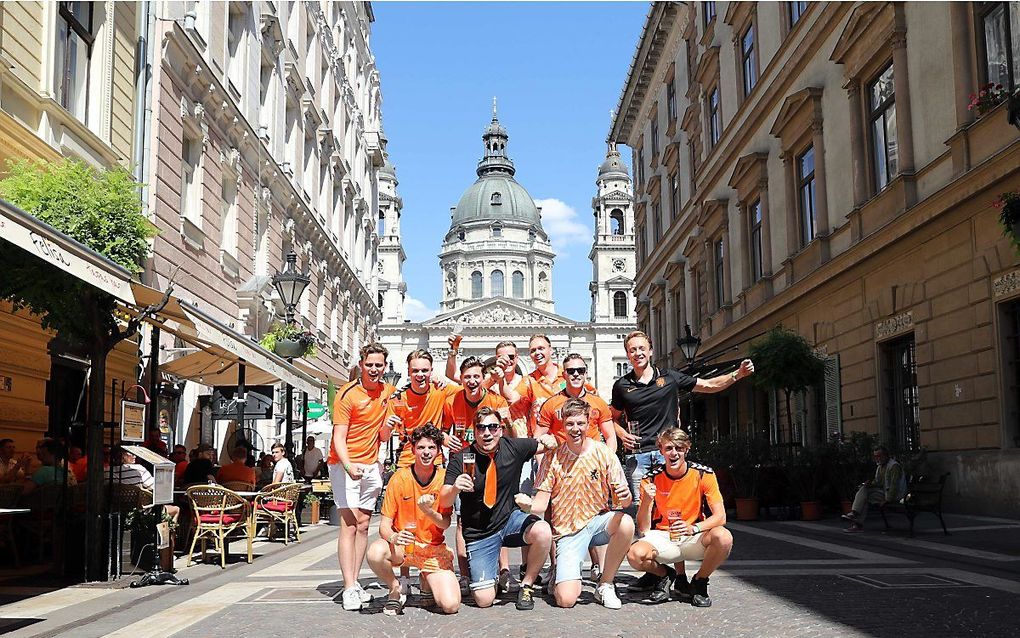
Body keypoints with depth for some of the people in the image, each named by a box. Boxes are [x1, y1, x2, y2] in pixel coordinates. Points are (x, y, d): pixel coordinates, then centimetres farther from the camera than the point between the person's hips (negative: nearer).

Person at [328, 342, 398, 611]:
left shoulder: (387, 391, 8)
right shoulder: (347, 394, -12)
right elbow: (339, 437, -16)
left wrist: (387, 425, -10)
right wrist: (349, 466, -32)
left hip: (371, 466, 6)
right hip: (345, 464, -6)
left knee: (363, 525, 8)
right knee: (349, 524, -12)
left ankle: (355, 582, 13)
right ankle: (349, 589, -14)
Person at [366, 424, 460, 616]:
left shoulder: (444, 478, -4)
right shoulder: (399, 478, -7)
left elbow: (445, 523, -4)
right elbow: (384, 525, -8)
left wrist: (428, 511, -26)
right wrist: (393, 537, -31)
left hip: (434, 548, 1)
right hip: (401, 546, 0)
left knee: (450, 605, -20)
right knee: (375, 553, -35)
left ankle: (427, 582, 16)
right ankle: (396, 590, -2)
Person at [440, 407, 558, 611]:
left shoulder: (513, 447, -5)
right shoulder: (460, 459, -12)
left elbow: (548, 445, 9)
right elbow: (443, 502, -16)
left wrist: (550, 439, -16)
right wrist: (455, 488, -39)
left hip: (510, 519, 2)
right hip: (479, 535, -2)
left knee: (543, 532, -31)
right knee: (484, 600, -12)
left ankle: (526, 586, -5)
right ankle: (493, 572, 25)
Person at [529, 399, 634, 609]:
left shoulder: (604, 453, -4)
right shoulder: (552, 458, -5)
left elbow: (623, 500, -4)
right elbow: (541, 504, -7)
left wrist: (625, 496, -28)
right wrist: (526, 505, -29)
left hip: (597, 521, 2)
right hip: (567, 531, -1)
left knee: (626, 523, -33)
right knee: (565, 600, -20)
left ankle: (604, 585, -10)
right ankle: (560, 575, 20)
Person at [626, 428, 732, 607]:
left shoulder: (703, 475, -8)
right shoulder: (651, 479, -8)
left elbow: (720, 517, -11)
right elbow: (643, 529, -9)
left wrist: (694, 528, -30)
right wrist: (647, 500, -28)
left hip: (693, 540, 0)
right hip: (662, 538, 0)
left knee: (723, 537, -32)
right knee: (635, 554, -32)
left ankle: (699, 583, -3)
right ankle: (664, 575, 6)